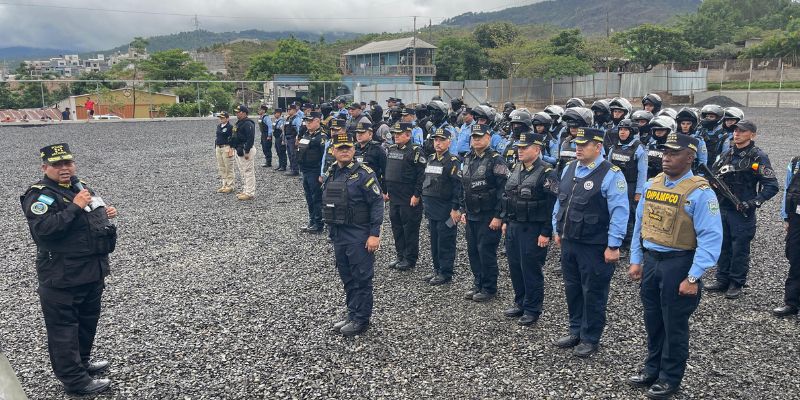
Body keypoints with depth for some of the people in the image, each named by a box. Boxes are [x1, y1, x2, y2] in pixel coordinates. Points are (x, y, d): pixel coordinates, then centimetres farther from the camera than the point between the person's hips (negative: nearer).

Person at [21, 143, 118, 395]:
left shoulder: (80, 186, 12)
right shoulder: (40, 195, -14)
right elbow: (43, 228, -29)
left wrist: (105, 214, 7)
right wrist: (75, 207, -29)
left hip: (93, 271, 9)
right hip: (62, 277, -9)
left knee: (88, 318, 21)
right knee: (63, 327, 1)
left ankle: (81, 360, 39)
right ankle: (74, 380, 9)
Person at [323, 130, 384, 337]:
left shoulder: (363, 173, -13)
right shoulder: (330, 173, 9)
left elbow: (377, 203, -14)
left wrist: (374, 234, -18)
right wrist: (331, 229, 17)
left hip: (359, 235, -7)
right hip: (338, 234, 7)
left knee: (362, 278, 2)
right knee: (347, 277, 16)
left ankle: (362, 319, 13)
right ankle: (352, 313, 29)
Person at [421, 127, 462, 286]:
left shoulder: (453, 162, -10)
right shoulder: (430, 159, 12)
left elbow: (458, 187, -15)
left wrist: (456, 208, -18)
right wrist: (426, 203, 18)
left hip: (446, 210, -8)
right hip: (431, 209, 8)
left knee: (445, 242, 0)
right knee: (434, 240, 14)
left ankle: (445, 273, 9)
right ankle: (437, 269, 25)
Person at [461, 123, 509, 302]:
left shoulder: (496, 160, -12)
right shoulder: (468, 159, 11)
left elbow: (503, 190, -15)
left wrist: (498, 216, -18)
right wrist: (464, 211, 15)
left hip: (489, 217, -7)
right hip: (471, 215, 7)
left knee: (486, 251, -2)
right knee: (472, 250, 12)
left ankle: (489, 288, 11)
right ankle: (478, 284, 25)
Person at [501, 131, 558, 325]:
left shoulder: (547, 173, -14)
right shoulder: (516, 169, 10)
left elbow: (553, 205, -17)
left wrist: (546, 233, -18)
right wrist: (505, 221, 16)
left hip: (533, 230, -7)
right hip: (513, 227, 8)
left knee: (531, 270, 1)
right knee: (515, 266, 14)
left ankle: (532, 310, 15)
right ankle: (520, 303, 30)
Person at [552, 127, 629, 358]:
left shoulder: (611, 175, -14)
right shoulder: (569, 169, 7)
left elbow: (619, 213, -16)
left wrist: (613, 246, -16)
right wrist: (558, 230, 17)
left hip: (595, 247, -7)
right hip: (568, 242, 7)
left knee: (593, 293, 6)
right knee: (572, 288, 17)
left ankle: (590, 339, 21)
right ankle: (576, 331, 33)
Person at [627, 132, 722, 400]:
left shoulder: (700, 192, -15)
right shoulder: (652, 185, 5)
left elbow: (710, 238, -18)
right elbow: (639, 225, 13)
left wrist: (693, 278, -20)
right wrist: (636, 261, 10)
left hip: (679, 264, -6)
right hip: (651, 260, 6)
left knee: (674, 325, 8)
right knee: (652, 320, 18)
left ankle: (670, 378, 26)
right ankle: (652, 369, 36)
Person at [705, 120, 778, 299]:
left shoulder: (758, 156, -8)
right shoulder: (727, 154, 10)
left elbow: (772, 186, -11)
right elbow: (713, 174, 19)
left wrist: (754, 202, -19)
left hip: (742, 212, -5)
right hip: (722, 209, 6)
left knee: (740, 249, 3)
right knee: (723, 246, 13)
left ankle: (736, 284, 14)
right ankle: (722, 279, 24)